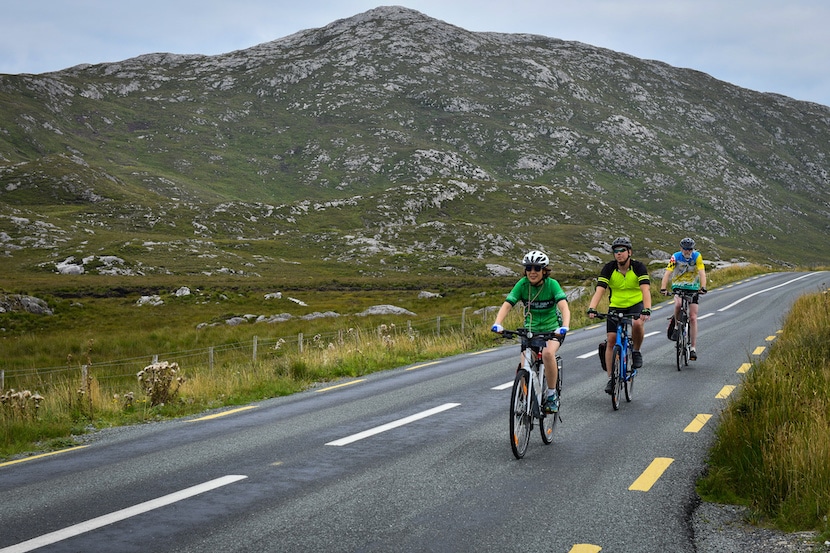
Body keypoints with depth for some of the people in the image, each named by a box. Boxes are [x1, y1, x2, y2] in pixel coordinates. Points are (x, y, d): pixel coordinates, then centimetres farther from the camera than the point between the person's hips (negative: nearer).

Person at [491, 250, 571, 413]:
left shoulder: (552, 284, -17)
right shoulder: (522, 284, -11)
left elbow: (564, 306, -30)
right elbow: (507, 305, -19)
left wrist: (564, 327, -48)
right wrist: (497, 324, -37)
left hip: (552, 328, -3)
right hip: (530, 329, 3)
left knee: (548, 353, -33)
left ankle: (552, 395, -16)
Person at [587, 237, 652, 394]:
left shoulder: (639, 267, -17)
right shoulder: (609, 268, -13)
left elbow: (645, 289, -29)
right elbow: (599, 290, -23)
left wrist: (646, 310, -46)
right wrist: (592, 309, -39)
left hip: (636, 304, -2)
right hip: (615, 307, 2)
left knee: (637, 324, -34)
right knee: (611, 340, -5)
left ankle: (636, 352, -5)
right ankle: (611, 378, 5)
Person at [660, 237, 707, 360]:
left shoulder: (697, 256, -15)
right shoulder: (675, 257, -17)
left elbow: (702, 273, -25)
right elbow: (667, 273, -26)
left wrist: (703, 287, -42)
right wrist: (663, 289, -40)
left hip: (693, 287, 0)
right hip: (678, 286, 0)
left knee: (693, 317, -6)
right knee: (678, 304, -33)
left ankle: (693, 348, -3)